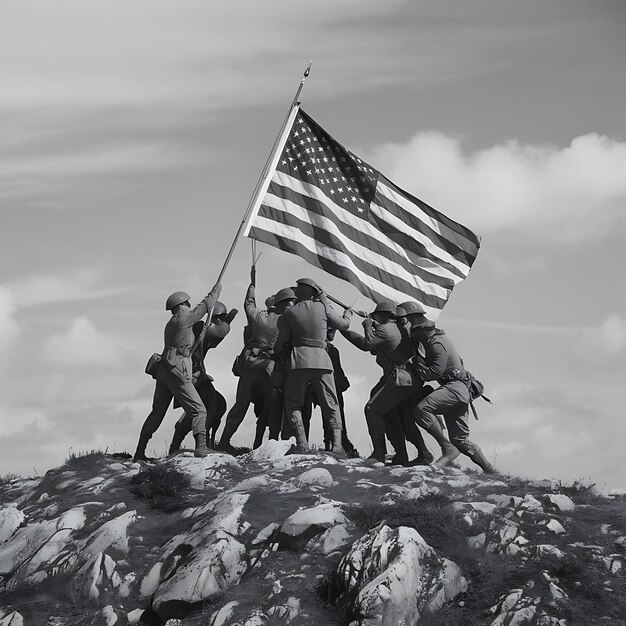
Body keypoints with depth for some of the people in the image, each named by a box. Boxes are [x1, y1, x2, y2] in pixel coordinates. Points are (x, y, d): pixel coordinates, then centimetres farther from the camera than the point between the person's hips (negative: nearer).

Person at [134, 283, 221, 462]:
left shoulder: (170, 325, 21)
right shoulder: (182, 319, -5)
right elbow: (205, 306, 1)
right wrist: (216, 291, 14)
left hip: (163, 368, 9)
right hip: (177, 369, -9)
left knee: (157, 412, 15)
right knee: (198, 410, -8)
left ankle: (140, 452, 17)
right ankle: (201, 447, -22)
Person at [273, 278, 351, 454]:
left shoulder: (289, 313, 6)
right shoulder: (322, 307, 4)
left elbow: (281, 344, 5)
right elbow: (343, 324, 16)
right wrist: (347, 313, 37)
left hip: (298, 360, -1)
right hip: (321, 359, 1)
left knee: (293, 404, 8)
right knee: (330, 404, 7)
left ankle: (301, 442, -11)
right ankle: (337, 442, -9)